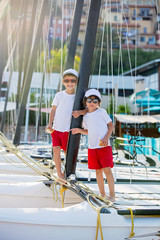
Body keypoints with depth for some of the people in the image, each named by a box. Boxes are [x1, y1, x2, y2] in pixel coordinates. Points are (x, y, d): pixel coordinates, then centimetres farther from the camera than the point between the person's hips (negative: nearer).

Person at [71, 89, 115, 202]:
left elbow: (111, 125, 2)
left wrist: (106, 137, -12)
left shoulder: (102, 112, -1)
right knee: (98, 170, 9)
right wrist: (79, 130, 5)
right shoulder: (85, 117, 11)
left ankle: (112, 195, -3)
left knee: (107, 169, -10)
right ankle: (102, 194, 18)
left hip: (104, 146, -4)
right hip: (92, 147, 4)